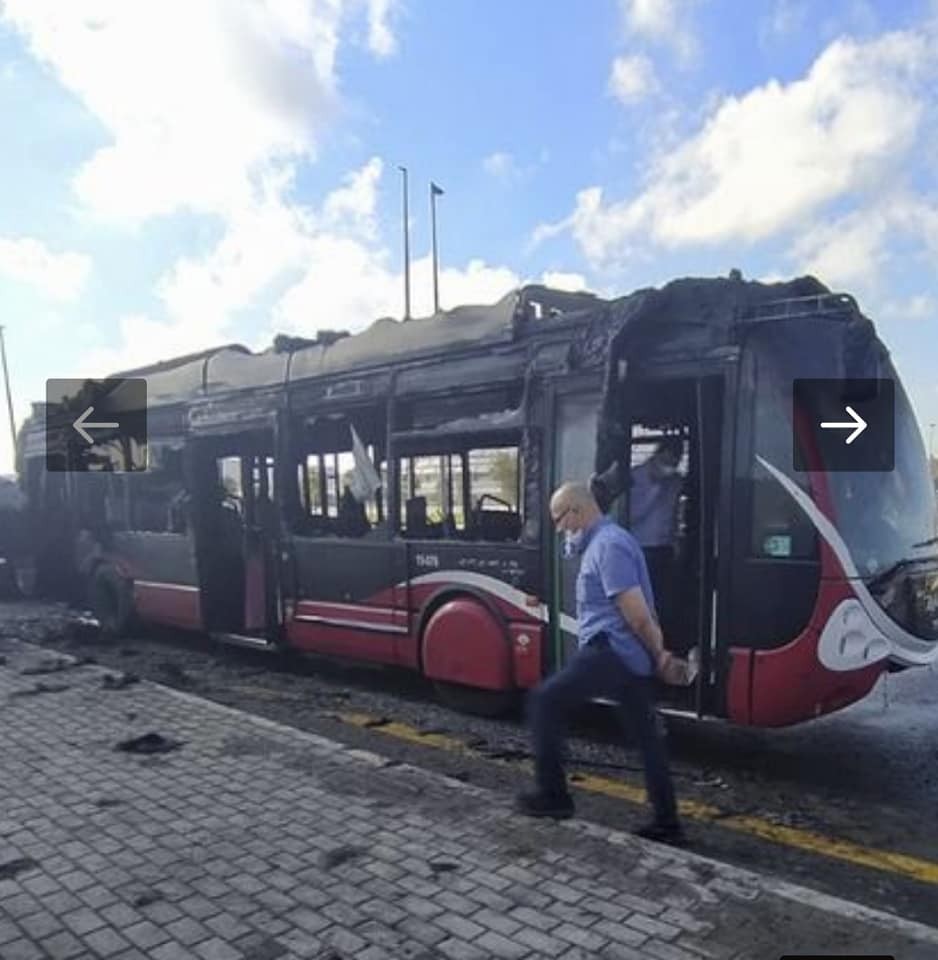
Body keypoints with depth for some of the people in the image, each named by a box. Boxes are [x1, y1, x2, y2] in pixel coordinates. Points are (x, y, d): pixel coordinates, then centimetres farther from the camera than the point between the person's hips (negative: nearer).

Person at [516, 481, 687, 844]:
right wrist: (658, 656, 16)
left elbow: (637, 614, -19)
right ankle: (668, 824, 22)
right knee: (647, 736, 14)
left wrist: (658, 655, -4)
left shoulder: (607, 545, -16)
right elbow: (643, 611, 21)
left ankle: (553, 795, 5)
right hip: (630, 657, 10)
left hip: (611, 652, -10)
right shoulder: (606, 541, 17)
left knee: (544, 702, -2)